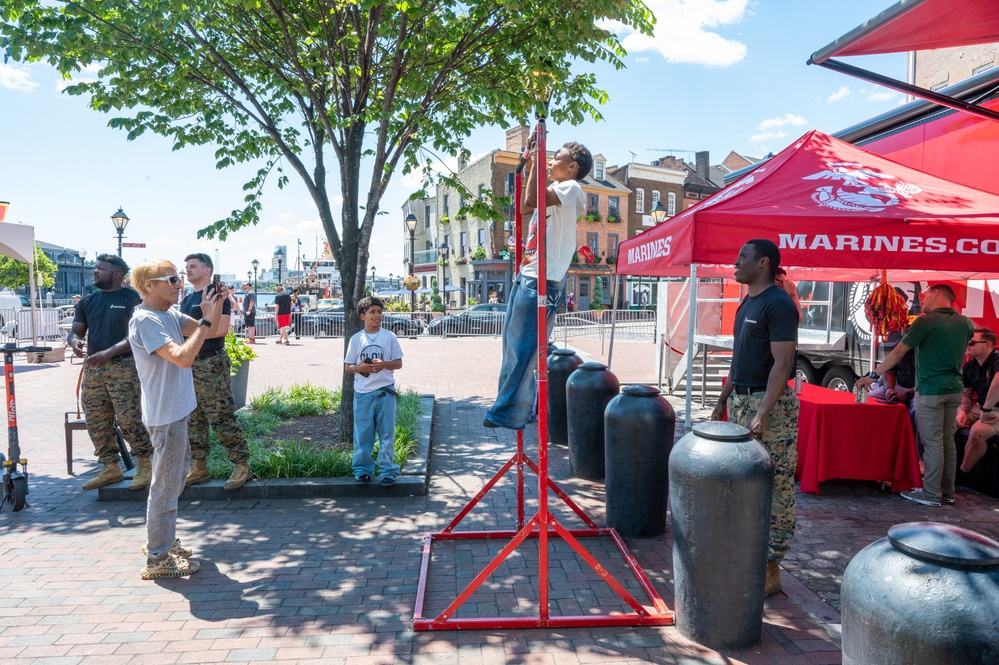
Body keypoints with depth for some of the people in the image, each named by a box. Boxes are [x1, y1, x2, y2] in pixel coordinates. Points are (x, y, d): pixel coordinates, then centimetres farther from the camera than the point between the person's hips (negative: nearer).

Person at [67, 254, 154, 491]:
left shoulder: (132, 298, -4)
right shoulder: (87, 302, 15)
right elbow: (76, 330, 15)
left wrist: (109, 352, -21)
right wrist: (74, 340, -9)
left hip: (123, 366, -7)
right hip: (93, 367, 7)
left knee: (129, 419, -10)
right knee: (96, 422, 9)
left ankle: (144, 466, 5)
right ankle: (110, 468, 21)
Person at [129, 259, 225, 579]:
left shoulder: (170, 315, 8)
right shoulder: (145, 320, -18)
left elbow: (209, 331, 8)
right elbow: (183, 357, -28)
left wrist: (217, 304, -7)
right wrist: (207, 318, -23)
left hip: (177, 410, 10)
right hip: (166, 414, -10)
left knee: (172, 479, 21)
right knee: (166, 485, -1)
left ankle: (162, 540, 37)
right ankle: (158, 559, 10)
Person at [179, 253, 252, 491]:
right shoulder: (187, 299, 18)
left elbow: (220, 328, -18)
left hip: (211, 364, -9)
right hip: (188, 365, 9)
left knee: (222, 418, -8)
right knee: (193, 420, 11)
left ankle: (241, 465, 0)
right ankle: (199, 468, 19)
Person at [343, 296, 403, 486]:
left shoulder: (389, 336, 1)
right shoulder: (356, 339, 4)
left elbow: (398, 363, 4)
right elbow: (347, 366, 8)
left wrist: (383, 364, -15)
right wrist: (359, 368, -13)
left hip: (385, 391, -1)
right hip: (363, 392, 1)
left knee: (387, 433, 4)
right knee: (362, 433, 7)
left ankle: (388, 470, 13)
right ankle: (362, 469, 21)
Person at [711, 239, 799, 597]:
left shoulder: (778, 304, -13)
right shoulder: (747, 303, 16)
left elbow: (783, 363, -19)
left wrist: (763, 413, -24)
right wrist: (723, 399, 20)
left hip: (768, 403, -10)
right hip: (740, 400, 10)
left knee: (774, 487, -1)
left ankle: (770, 567, 8)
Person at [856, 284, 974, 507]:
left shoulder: (926, 322, -13)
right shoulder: (966, 323, 6)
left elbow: (897, 353, -14)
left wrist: (873, 375, -8)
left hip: (930, 390, -7)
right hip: (954, 390, 7)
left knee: (932, 442, -3)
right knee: (948, 440, 12)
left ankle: (931, 494, 1)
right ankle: (948, 491, 19)